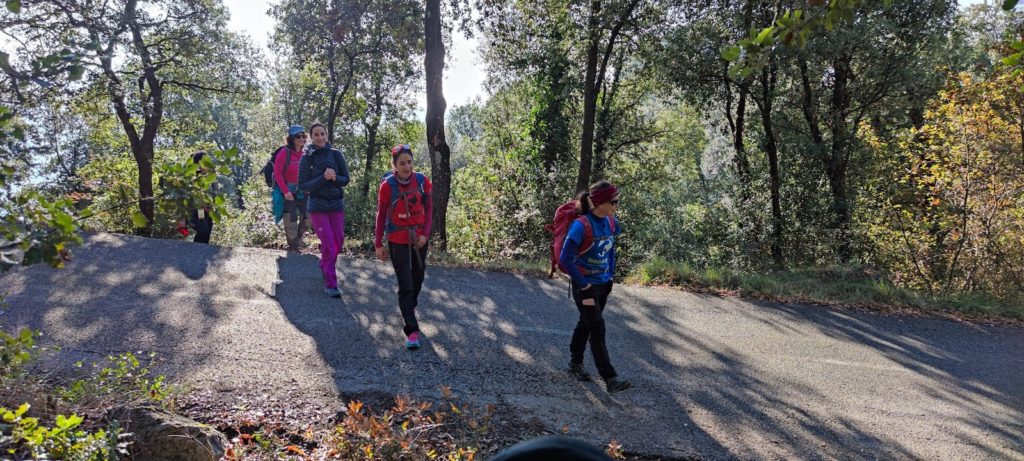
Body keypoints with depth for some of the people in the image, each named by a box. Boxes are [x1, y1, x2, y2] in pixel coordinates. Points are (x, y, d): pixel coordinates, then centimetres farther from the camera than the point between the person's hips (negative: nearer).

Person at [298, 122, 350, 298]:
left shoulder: (336, 154, 1)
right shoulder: (307, 158, -4)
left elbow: (346, 179, 4)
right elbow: (302, 186, -7)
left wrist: (335, 178, -19)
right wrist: (323, 178, -20)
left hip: (336, 205, 3)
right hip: (317, 206, -3)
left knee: (339, 242, 9)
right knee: (328, 244, -9)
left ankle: (324, 264, 40)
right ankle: (330, 284, 1)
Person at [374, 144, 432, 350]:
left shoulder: (422, 181, -5)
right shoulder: (387, 185, -11)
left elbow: (428, 209, 4)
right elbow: (381, 215, -3)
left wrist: (425, 233, -7)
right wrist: (378, 244, -2)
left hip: (419, 240, 3)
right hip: (398, 242, -3)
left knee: (417, 279, 16)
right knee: (405, 286, -6)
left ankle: (409, 309, 42)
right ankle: (412, 331, -5)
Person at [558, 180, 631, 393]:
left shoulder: (611, 222, -1)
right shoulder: (581, 225, -23)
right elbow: (565, 258, -22)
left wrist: (610, 275, 8)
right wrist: (584, 285, -17)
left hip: (603, 284, 7)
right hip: (585, 286, -7)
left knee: (586, 324, 19)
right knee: (598, 330, -5)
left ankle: (575, 363, 36)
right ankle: (610, 379, -2)